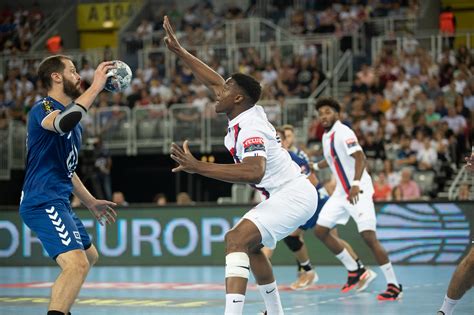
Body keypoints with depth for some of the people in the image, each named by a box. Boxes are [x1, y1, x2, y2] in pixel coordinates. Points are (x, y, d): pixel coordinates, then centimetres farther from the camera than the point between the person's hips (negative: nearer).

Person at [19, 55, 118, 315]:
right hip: (43, 202, -11)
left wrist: (90, 202, 32)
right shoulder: (43, 108, -11)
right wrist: (96, 87, -30)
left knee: (89, 257, 26)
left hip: (59, 202, 11)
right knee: (76, 264, -25)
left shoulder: (67, 113, 19)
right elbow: (64, 123, -38)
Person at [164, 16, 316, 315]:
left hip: (293, 196, -11)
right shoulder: (251, 111, 4)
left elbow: (254, 172, -40)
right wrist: (179, 51, 18)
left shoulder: (249, 129, -22)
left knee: (236, 239, -24)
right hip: (289, 193, 11)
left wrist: (199, 167, -41)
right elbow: (215, 81, 18)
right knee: (249, 245, 25)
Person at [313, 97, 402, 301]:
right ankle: (354, 270, 17)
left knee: (368, 236, -18)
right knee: (321, 230, 5)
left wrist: (356, 184, -39)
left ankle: (393, 286, -12)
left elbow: (360, 157, -27)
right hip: (342, 192, 9)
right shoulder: (326, 136, 12)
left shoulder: (343, 133, -14)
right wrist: (314, 167, 37)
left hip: (359, 191, -9)